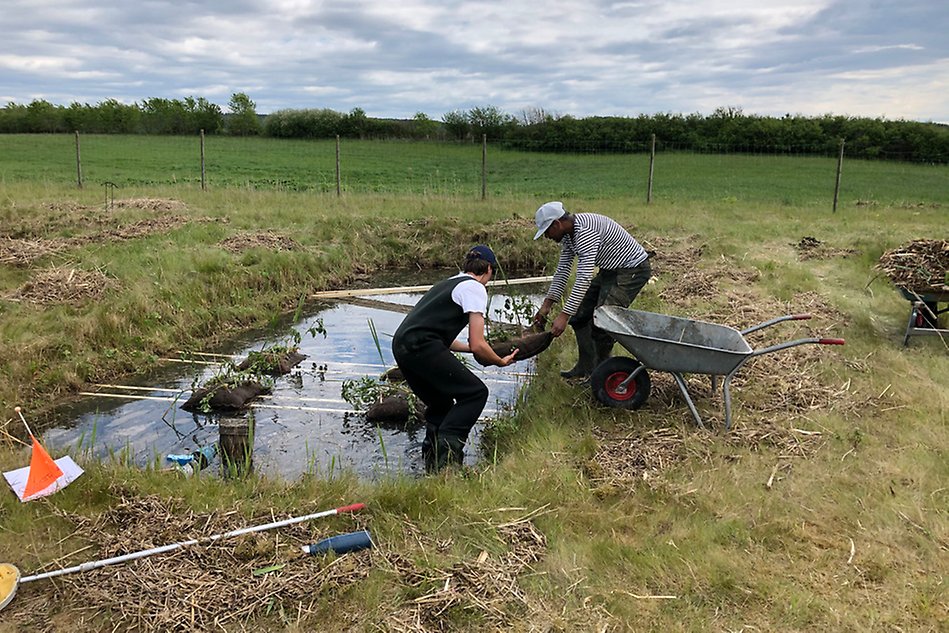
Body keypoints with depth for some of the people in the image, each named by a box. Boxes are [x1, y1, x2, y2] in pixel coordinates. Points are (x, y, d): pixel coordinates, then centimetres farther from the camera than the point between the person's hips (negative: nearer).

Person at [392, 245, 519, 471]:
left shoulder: (450, 283, 27)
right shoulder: (475, 288, 1)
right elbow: (477, 345, -5)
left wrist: (472, 348, 48)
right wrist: (501, 361, 13)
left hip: (401, 346, 9)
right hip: (421, 347, -9)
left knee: (441, 404, 24)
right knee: (475, 393, -2)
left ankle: (432, 463, 22)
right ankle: (446, 452, -11)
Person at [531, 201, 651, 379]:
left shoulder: (585, 231, -30)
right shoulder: (568, 234, 2)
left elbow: (584, 277, -35)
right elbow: (562, 270, 9)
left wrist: (564, 315, -36)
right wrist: (546, 305, 4)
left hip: (632, 269, -10)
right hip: (610, 270, 10)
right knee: (580, 314, 8)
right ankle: (585, 367, 17)